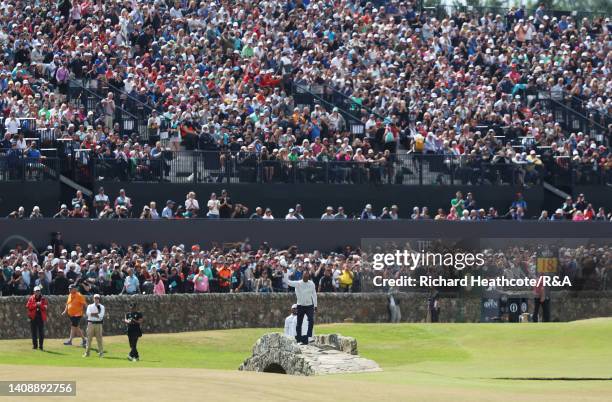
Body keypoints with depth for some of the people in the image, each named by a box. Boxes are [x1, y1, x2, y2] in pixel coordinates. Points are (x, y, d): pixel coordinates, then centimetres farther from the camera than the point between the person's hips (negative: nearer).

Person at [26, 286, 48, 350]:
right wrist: (36, 305, -13)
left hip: (41, 317, 0)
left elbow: (46, 307, -1)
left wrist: (40, 305, -17)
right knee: (34, 332, 3)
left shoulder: (43, 299, 7)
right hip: (33, 317, 0)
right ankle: (34, 345, 11)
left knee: (41, 332, -2)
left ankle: (41, 345, 3)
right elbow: (28, 306, -5)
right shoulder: (31, 298, 6)